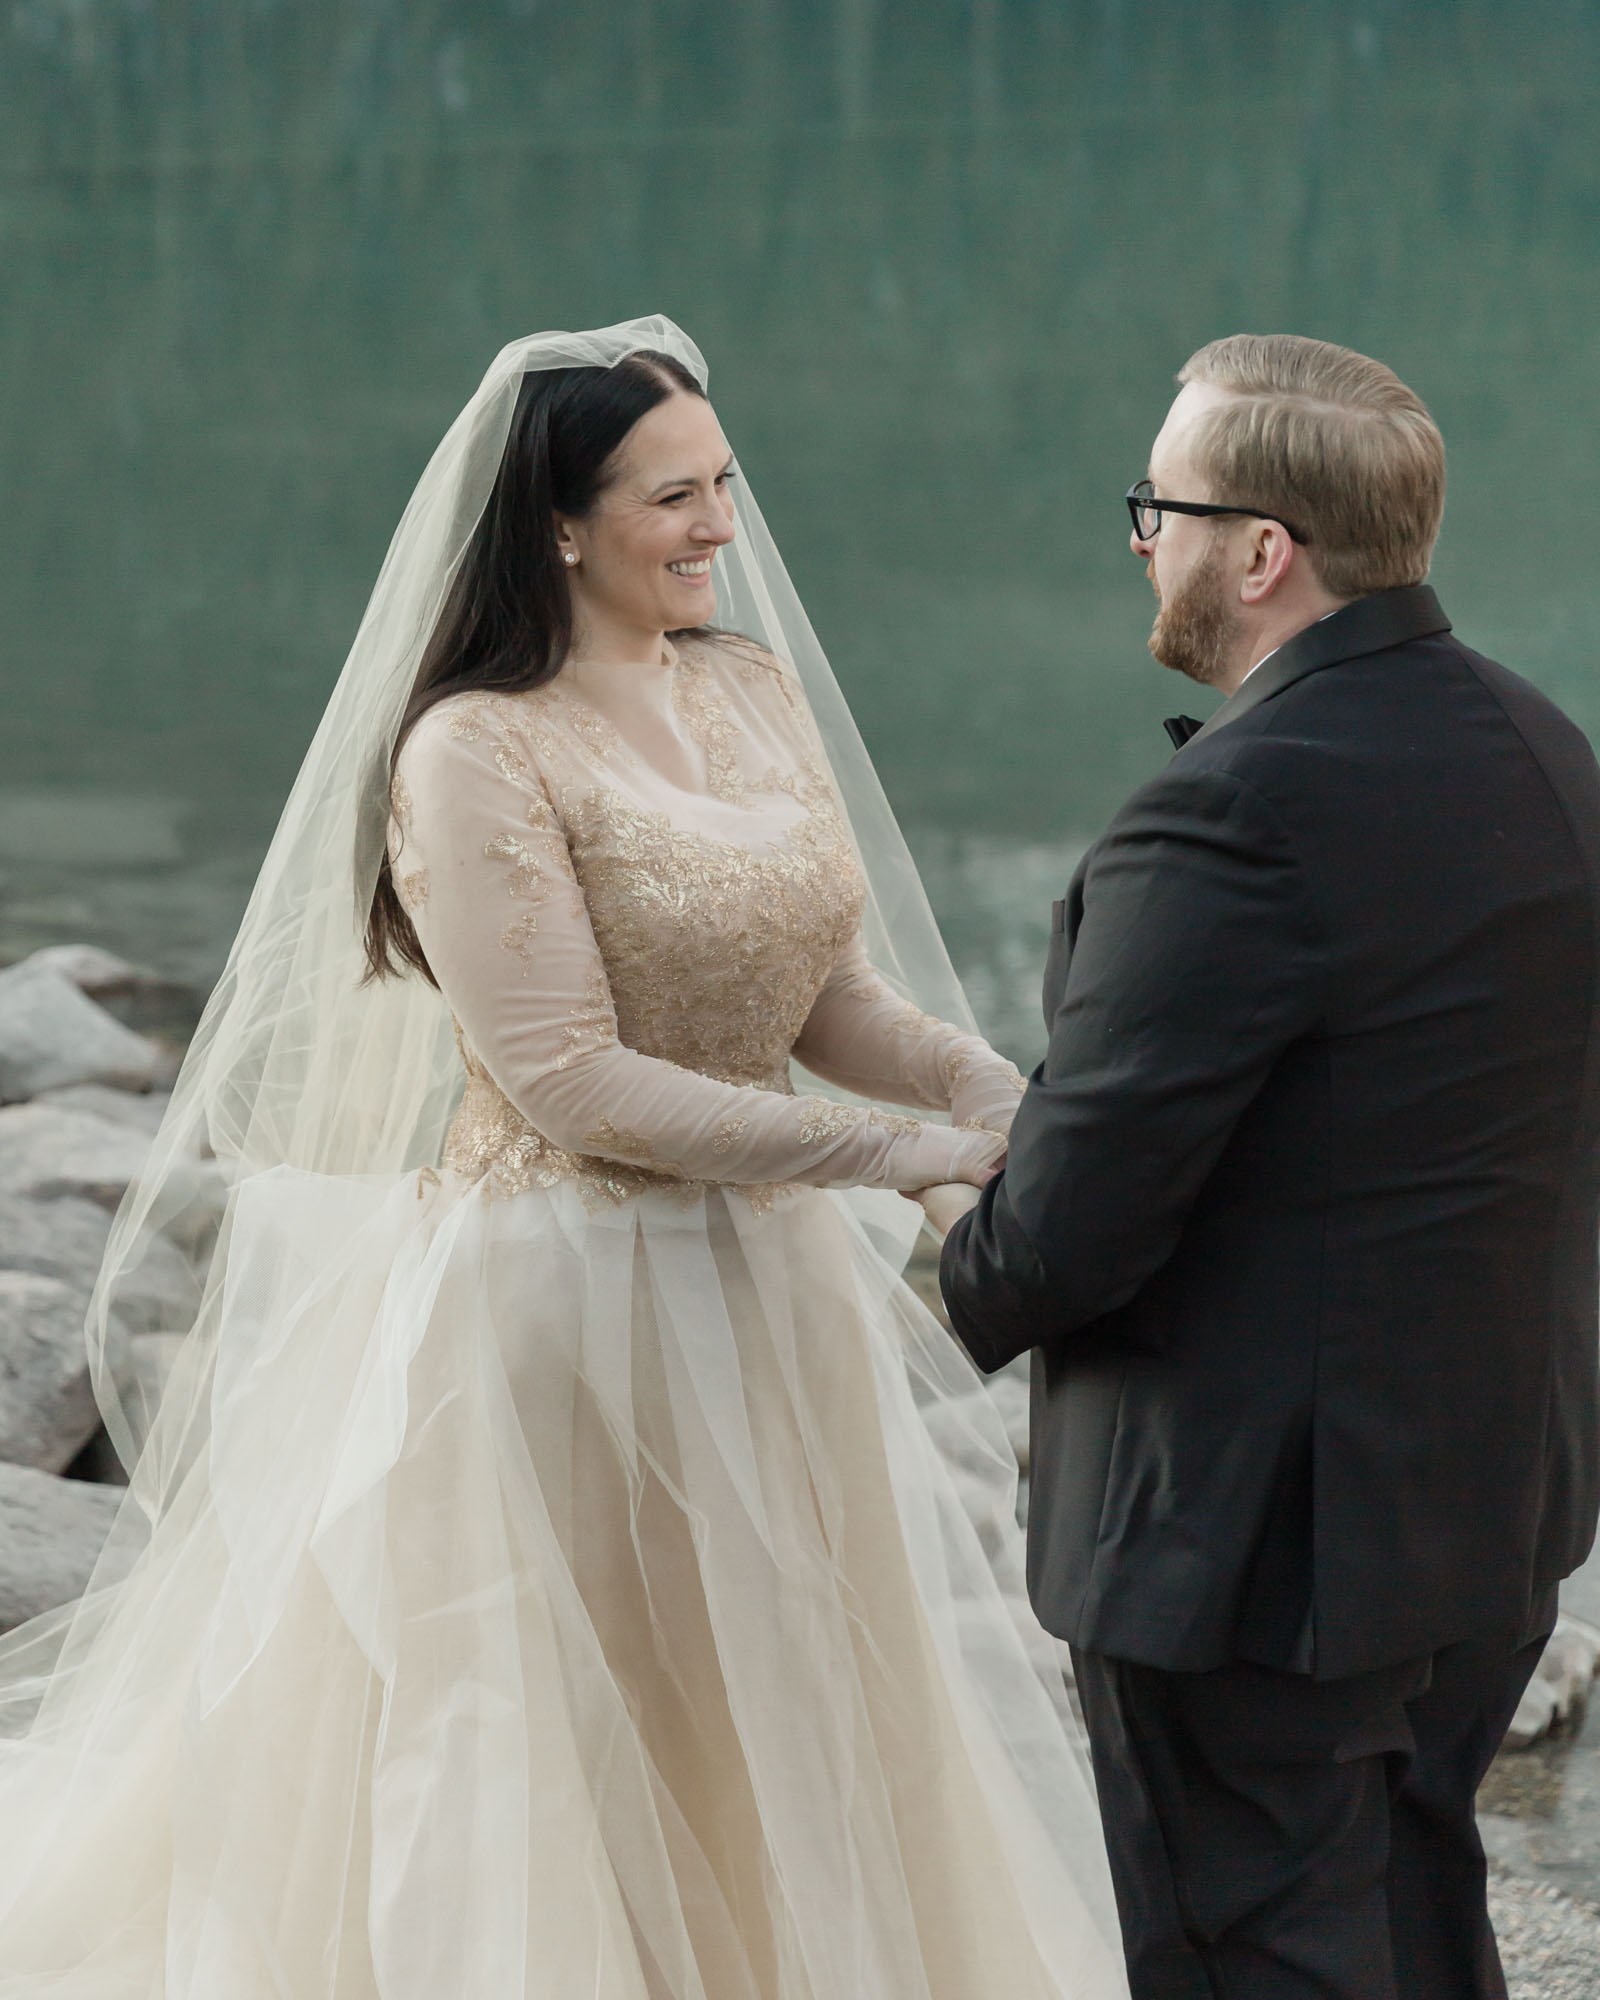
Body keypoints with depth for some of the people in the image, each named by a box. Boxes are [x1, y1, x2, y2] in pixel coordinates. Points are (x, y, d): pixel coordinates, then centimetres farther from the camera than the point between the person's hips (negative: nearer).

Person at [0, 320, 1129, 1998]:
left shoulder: (761, 692, 5)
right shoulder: (476, 754, -16)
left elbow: (825, 996, 8)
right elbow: (572, 1085, -20)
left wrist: (993, 1090, -11)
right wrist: (882, 1152, -20)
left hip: (767, 1293, 7)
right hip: (557, 1300, -7)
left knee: (772, 1730, 17)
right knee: (550, 1751, 6)